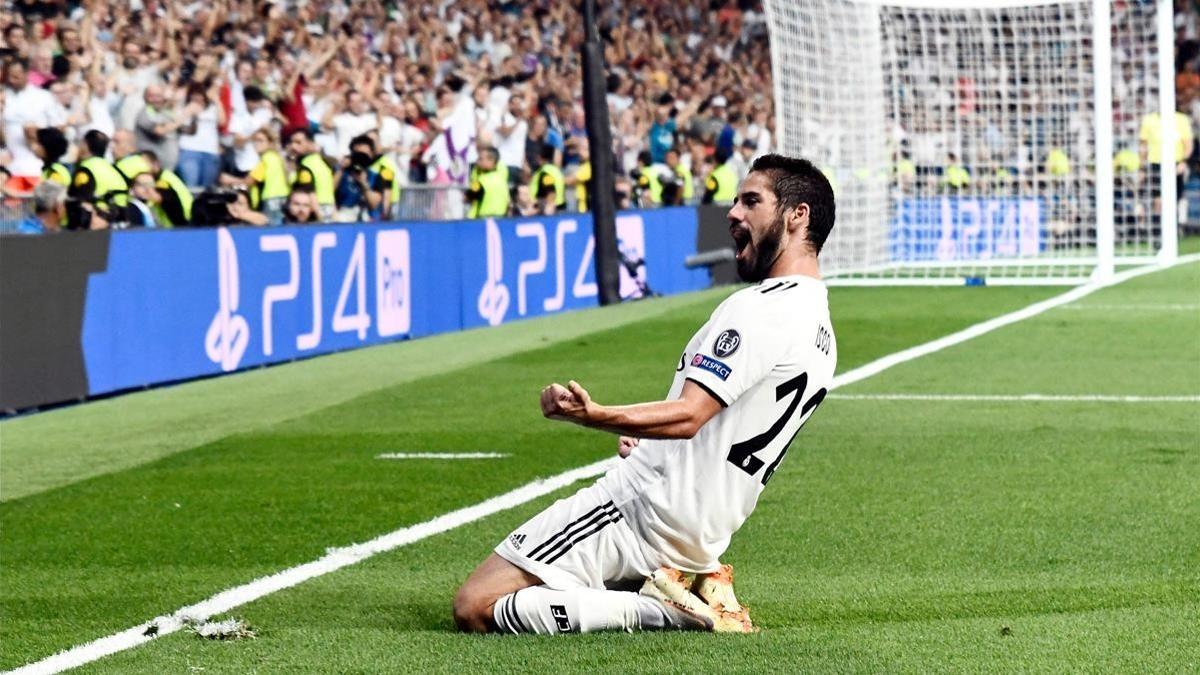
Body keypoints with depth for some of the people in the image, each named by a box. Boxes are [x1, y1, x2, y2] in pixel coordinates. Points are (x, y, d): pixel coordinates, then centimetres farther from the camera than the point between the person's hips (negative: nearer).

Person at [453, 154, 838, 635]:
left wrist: (594, 415, -41)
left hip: (644, 507, -10)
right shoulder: (819, 328, 15)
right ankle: (699, 586, 8)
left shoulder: (761, 307, -16)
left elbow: (688, 415, -27)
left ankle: (664, 610, -14)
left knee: (474, 608, -13)